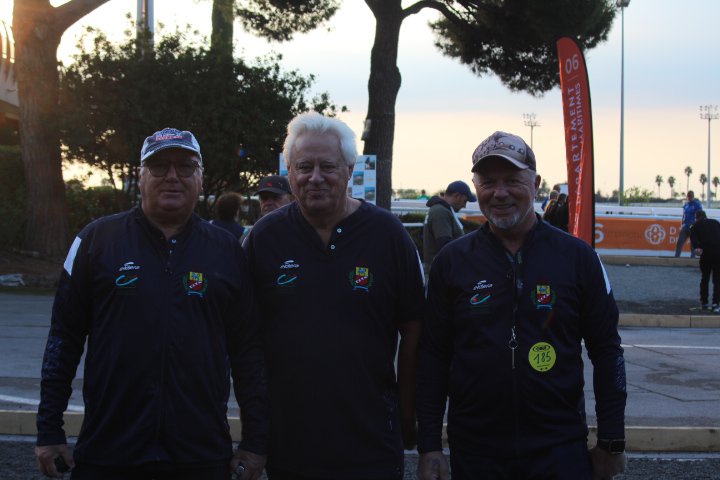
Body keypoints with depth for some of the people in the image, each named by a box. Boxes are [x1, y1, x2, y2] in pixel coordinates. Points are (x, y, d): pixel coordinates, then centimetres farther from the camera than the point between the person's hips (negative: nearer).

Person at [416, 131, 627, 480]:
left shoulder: (577, 257, 2)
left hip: (560, 449, -1)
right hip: (475, 451, 1)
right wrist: (429, 447, 0)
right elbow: (433, 357, 5)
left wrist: (611, 443, 1)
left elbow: (607, 352, 4)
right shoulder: (452, 261, 4)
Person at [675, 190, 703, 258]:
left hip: (693, 226, -6)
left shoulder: (697, 204, -6)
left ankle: (692, 257, 7)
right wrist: (681, 225, 16)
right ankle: (676, 257, 1)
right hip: (685, 226, 6)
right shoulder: (686, 204, 13)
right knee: (680, 242, -1)